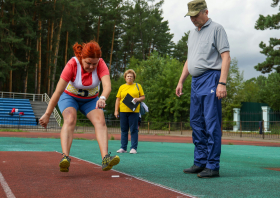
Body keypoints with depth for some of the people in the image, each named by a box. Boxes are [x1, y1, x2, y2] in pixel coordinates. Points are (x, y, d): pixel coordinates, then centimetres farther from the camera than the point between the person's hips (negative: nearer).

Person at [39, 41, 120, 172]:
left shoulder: (101, 64, -23)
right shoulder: (72, 65, -28)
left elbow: (107, 86, -39)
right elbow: (58, 91, -28)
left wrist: (102, 98, -62)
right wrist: (47, 114, -28)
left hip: (91, 99, 2)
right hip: (70, 96, -2)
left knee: (100, 121, -22)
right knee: (70, 120, -30)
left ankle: (105, 159, -32)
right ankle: (65, 157, -41)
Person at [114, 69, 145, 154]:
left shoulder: (138, 86, 10)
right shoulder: (122, 87, 14)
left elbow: (143, 97, 10)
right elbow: (118, 99, 13)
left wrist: (138, 99, -11)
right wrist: (116, 110, 6)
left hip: (134, 111, -2)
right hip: (123, 111, 2)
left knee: (134, 130, -3)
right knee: (124, 130, 6)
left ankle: (134, 148, 0)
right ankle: (123, 148, 12)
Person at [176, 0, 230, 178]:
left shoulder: (216, 29, -1)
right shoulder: (192, 34, 21)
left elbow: (226, 57, -10)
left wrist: (222, 83, -19)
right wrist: (181, 81, 19)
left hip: (211, 78, -8)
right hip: (196, 81, 8)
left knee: (211, 123, -10)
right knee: (196, 122, 8)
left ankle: (213, 166, -6)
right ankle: (200, 162, 16)